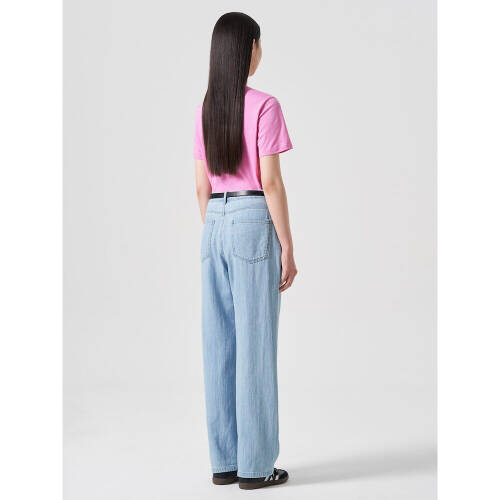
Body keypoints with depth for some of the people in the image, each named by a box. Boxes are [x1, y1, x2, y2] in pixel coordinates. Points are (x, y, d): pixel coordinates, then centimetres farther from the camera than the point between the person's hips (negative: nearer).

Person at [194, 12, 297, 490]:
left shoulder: (205, 109, 9)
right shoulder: (264, 107, -10)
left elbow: (202, 186, 11)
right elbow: (271, 182, -13)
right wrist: (287, 246, -7)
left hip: (214, 226, 6)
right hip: (253, 222, -6)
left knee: (219, 345, 9)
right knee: (255, 345, 0)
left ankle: (224, 460, 17)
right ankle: (255, 464, 8)